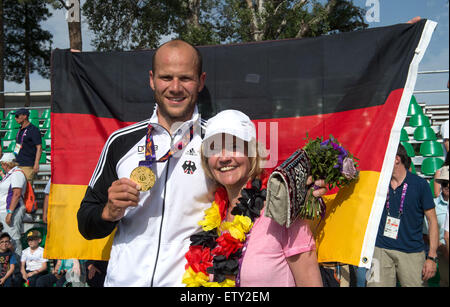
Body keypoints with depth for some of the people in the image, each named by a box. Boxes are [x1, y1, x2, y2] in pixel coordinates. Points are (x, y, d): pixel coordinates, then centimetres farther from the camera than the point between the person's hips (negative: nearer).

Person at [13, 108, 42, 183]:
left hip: (28, 165, -8)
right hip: (18, 164, 8)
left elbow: (39, 148, -15)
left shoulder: (34, 130, -9)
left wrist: (36, 163, -22)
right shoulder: (20, 130, 17)